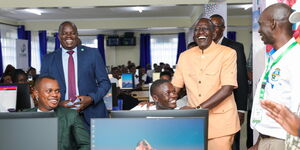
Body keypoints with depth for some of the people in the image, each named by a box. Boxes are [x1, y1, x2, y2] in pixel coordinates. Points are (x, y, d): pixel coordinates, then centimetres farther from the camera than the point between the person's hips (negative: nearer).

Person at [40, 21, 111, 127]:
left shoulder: (93, 54, 4)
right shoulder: (48, 59, 8)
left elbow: (105, 82, 4)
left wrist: (91, 98, -12)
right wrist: (58, 103, -9)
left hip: (91, 114, -1)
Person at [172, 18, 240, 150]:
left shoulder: (227, 53, -7)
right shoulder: (184, 56, 6)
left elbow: (227, 89, -15)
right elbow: (175, 86, 9)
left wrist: (197, 108, -22)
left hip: (220, 122, -4)